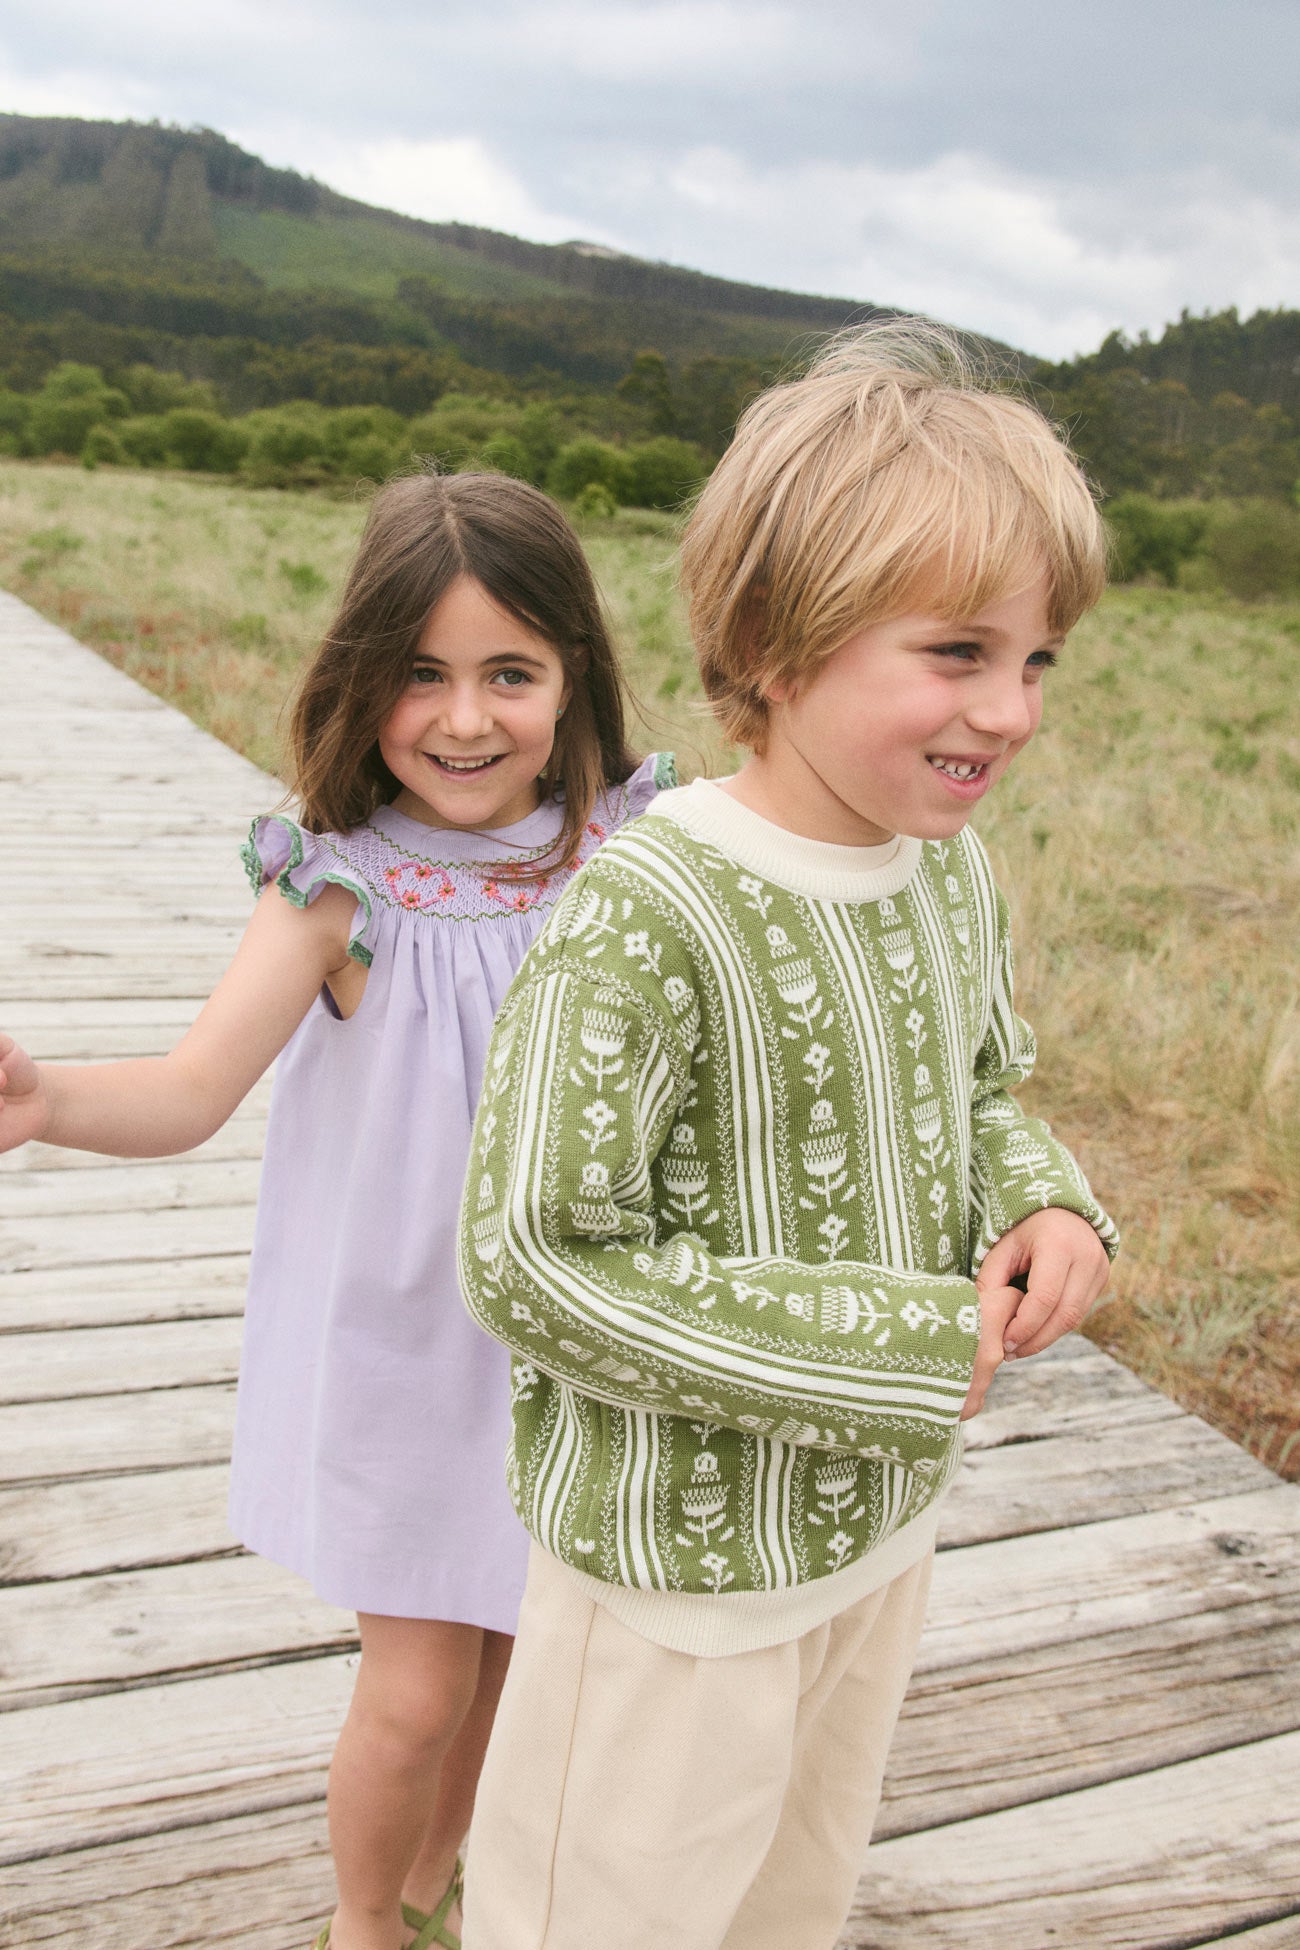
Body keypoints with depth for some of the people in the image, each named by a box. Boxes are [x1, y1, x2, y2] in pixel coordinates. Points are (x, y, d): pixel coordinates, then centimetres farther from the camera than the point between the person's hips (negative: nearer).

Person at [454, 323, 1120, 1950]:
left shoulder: (952, 870, -5)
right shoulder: (647, 915, -29)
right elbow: (535, 1261, -28)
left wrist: (1041, 1209, -11)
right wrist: (904, 1348, -26)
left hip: (884, 1513, 7)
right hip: (681, 1554, -6)